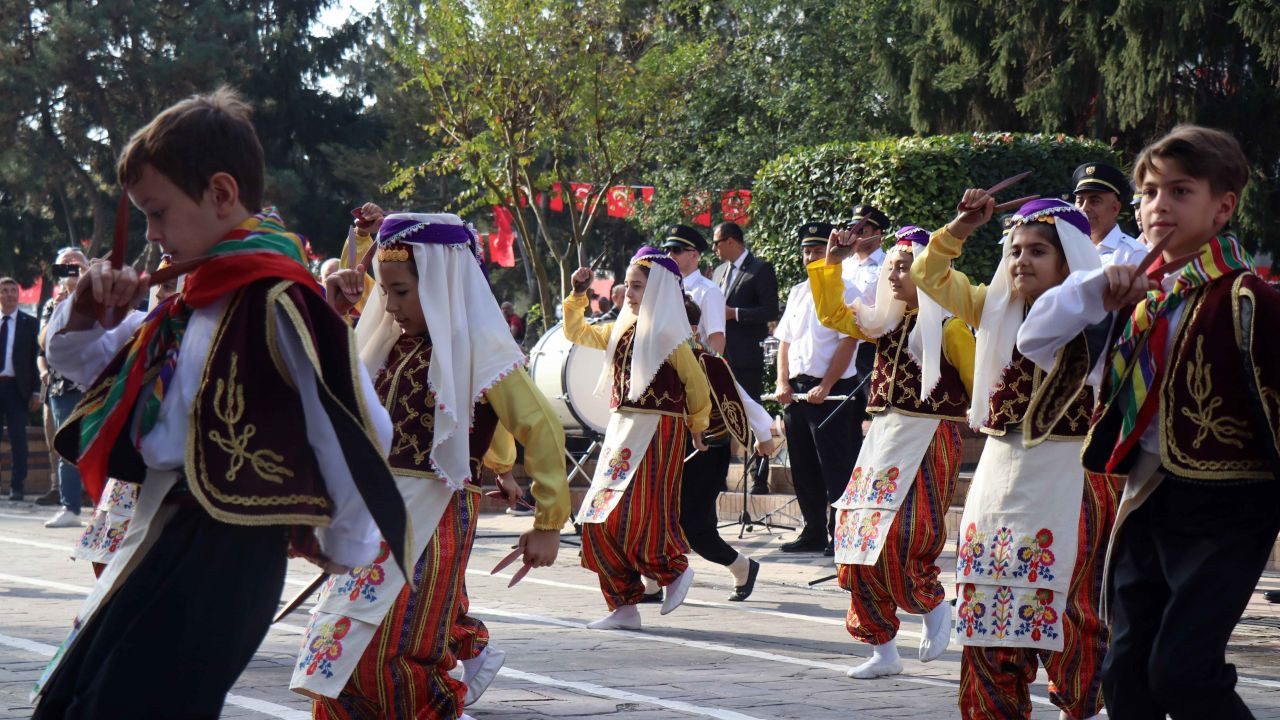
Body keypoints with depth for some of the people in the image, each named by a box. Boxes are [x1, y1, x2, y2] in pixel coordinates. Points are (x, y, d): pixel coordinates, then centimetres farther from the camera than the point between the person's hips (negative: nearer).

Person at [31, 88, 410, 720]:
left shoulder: (274, 300, -15)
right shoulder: (194, 302, 15)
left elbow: (358, 427, -19)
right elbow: (76, 359, 28)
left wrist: (344, 548, -6)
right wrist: (87, 309, 6)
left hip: (223, 551, -10)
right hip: (162, 542, 10)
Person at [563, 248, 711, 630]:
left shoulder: (668, 335, -8)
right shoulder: (620, 330, 12)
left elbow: (696, 382, 0)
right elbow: (576, 333, 23)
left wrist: (696, 426, 11)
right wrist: (578, 295, 12)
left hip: (658, 432, -7)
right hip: (620, 433, 8)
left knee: (635, 515, -13)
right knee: (599, 518, 3)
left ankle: (676, 570, 13)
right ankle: (623, 606, 8)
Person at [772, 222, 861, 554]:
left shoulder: (844, 292, -6)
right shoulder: (797, 293, 16)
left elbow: (848, 343, -12)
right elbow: (785, 341, 16)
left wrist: (824, 388, -16)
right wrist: (784, 384, 3)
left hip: (832, 392, -7)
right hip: (797, 390, 7)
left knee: (835, 468, -5)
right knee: (803, 467, 11)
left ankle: (840, 535, 0)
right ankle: (814, 532, 19)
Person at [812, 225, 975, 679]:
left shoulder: (948, 327, -8)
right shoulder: (886, 322, 11)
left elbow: (979, 385, -7)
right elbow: (833, 315, 17)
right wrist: (831, 265, 7)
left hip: (928, 442, -7)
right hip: (882, 439, 7)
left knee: (899, 542, -18)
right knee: (859, 543, 5)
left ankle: (934, 607, 13)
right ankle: (883, 652, 14)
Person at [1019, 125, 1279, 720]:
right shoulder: (1138, 298, 10)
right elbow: (1036, 342, 13)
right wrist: (1096, 292, -4)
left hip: (1221, 512, -7)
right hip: (1146, 505, 8)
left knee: (1180, 669, -16)